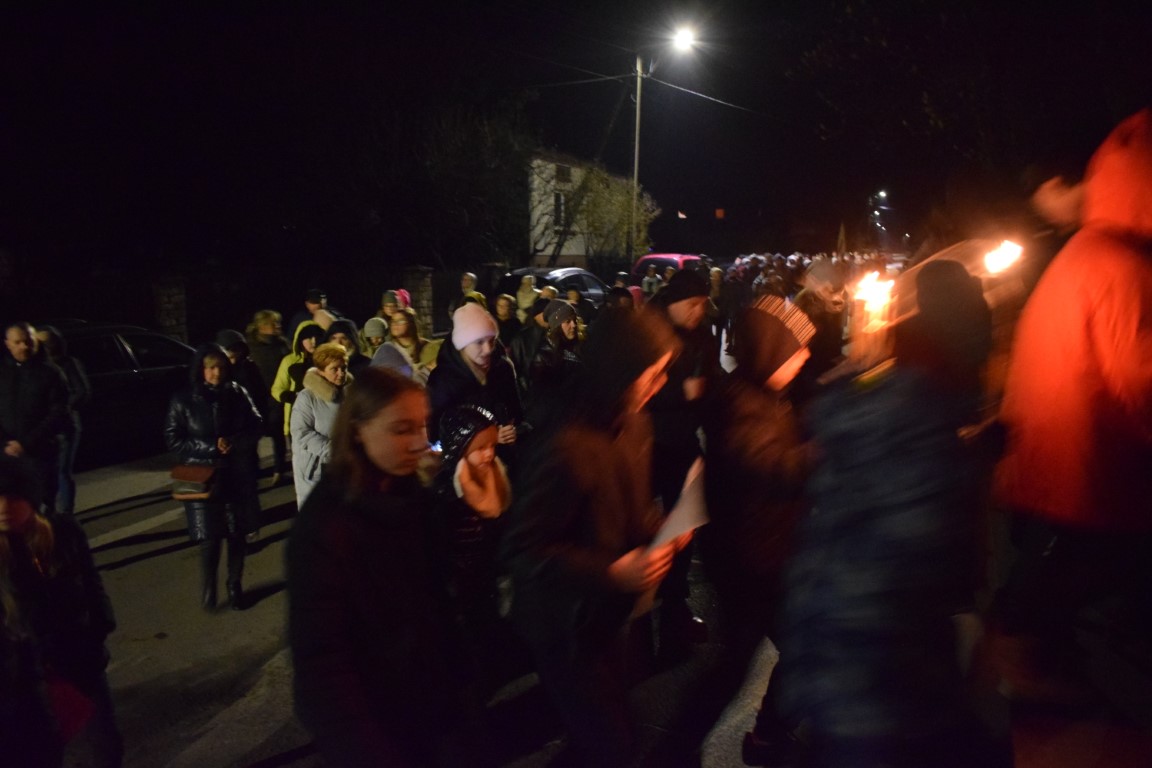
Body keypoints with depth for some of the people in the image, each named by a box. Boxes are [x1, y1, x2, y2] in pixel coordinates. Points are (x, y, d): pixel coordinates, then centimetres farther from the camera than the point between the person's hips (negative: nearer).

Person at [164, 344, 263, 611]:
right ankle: (208, 591, 19)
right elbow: (172, 440, -3)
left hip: (238, 477, 2)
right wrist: (211, 448, -13)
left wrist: (233, 442, -15)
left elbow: (256, 427, 3)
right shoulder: (183, 400, -4)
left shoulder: (237, 393, 1)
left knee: (238, 536, 8)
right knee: (210, 539, -3)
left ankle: (235, 587, 26)